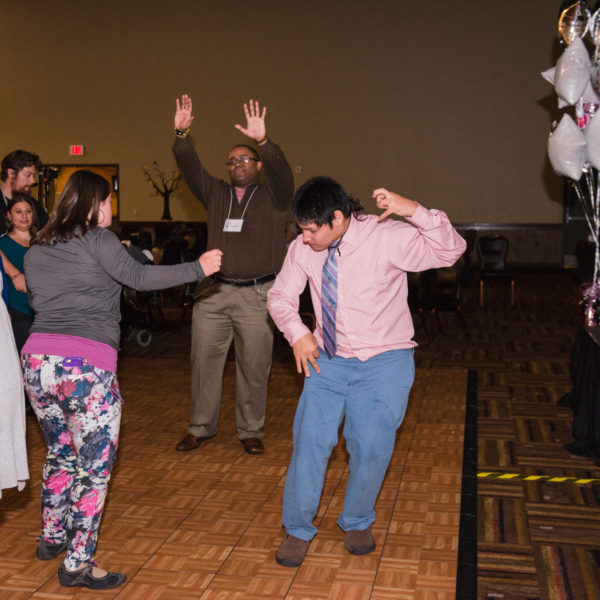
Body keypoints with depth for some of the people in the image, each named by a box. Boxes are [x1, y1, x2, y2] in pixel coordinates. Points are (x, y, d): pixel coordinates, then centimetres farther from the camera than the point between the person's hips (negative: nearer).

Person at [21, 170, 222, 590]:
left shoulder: (36, 250, 18)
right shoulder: (97, 239, -2)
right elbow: (139, 277, -12)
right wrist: (199, 268, -7)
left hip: (37, 359, 7)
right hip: (87, 363, -7)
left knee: (60, 453, 25)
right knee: (94, 467, 3)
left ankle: (52, 538, 38)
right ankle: (77, 564, 7)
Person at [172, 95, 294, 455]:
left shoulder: (273, 197, 4)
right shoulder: (216, 194, 14)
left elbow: (282, 173, -16)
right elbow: (191, 168, 2)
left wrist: (264, 141, -32)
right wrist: (181, 135, -15)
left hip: (257, 296, -3)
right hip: (214, 293, 3)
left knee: (254, 367, 3)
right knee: (204, 360, 7)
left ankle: (251, 431, 18)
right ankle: (202, 427, 22)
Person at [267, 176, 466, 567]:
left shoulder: (387, 237, -17)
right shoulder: (303, 249, -6)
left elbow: (451, 250, -22)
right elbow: (281, 295, 7)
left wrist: (415, 212, -37)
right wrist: (297, 332, -11)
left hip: (383, 363, -2)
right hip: (327, 360, 3)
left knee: (371, 447, -2)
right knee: (310, 439, -3)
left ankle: (357, 524, 27)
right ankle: (298, 530, 17)